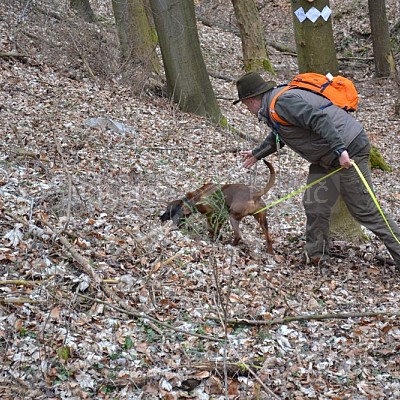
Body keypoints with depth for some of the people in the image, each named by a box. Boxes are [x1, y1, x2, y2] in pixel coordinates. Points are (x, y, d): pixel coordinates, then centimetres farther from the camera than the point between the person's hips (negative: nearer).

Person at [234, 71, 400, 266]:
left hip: (348, 149, -10)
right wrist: (256, 154, 47)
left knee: (364, 211, -7)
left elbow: (318, 120, -29)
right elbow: (277, 137, 36)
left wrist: (340, 150, -34)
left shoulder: (282, 101, -18)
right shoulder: (272, 108, 16)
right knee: (314, 205, 9)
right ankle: (315, 257, 21)